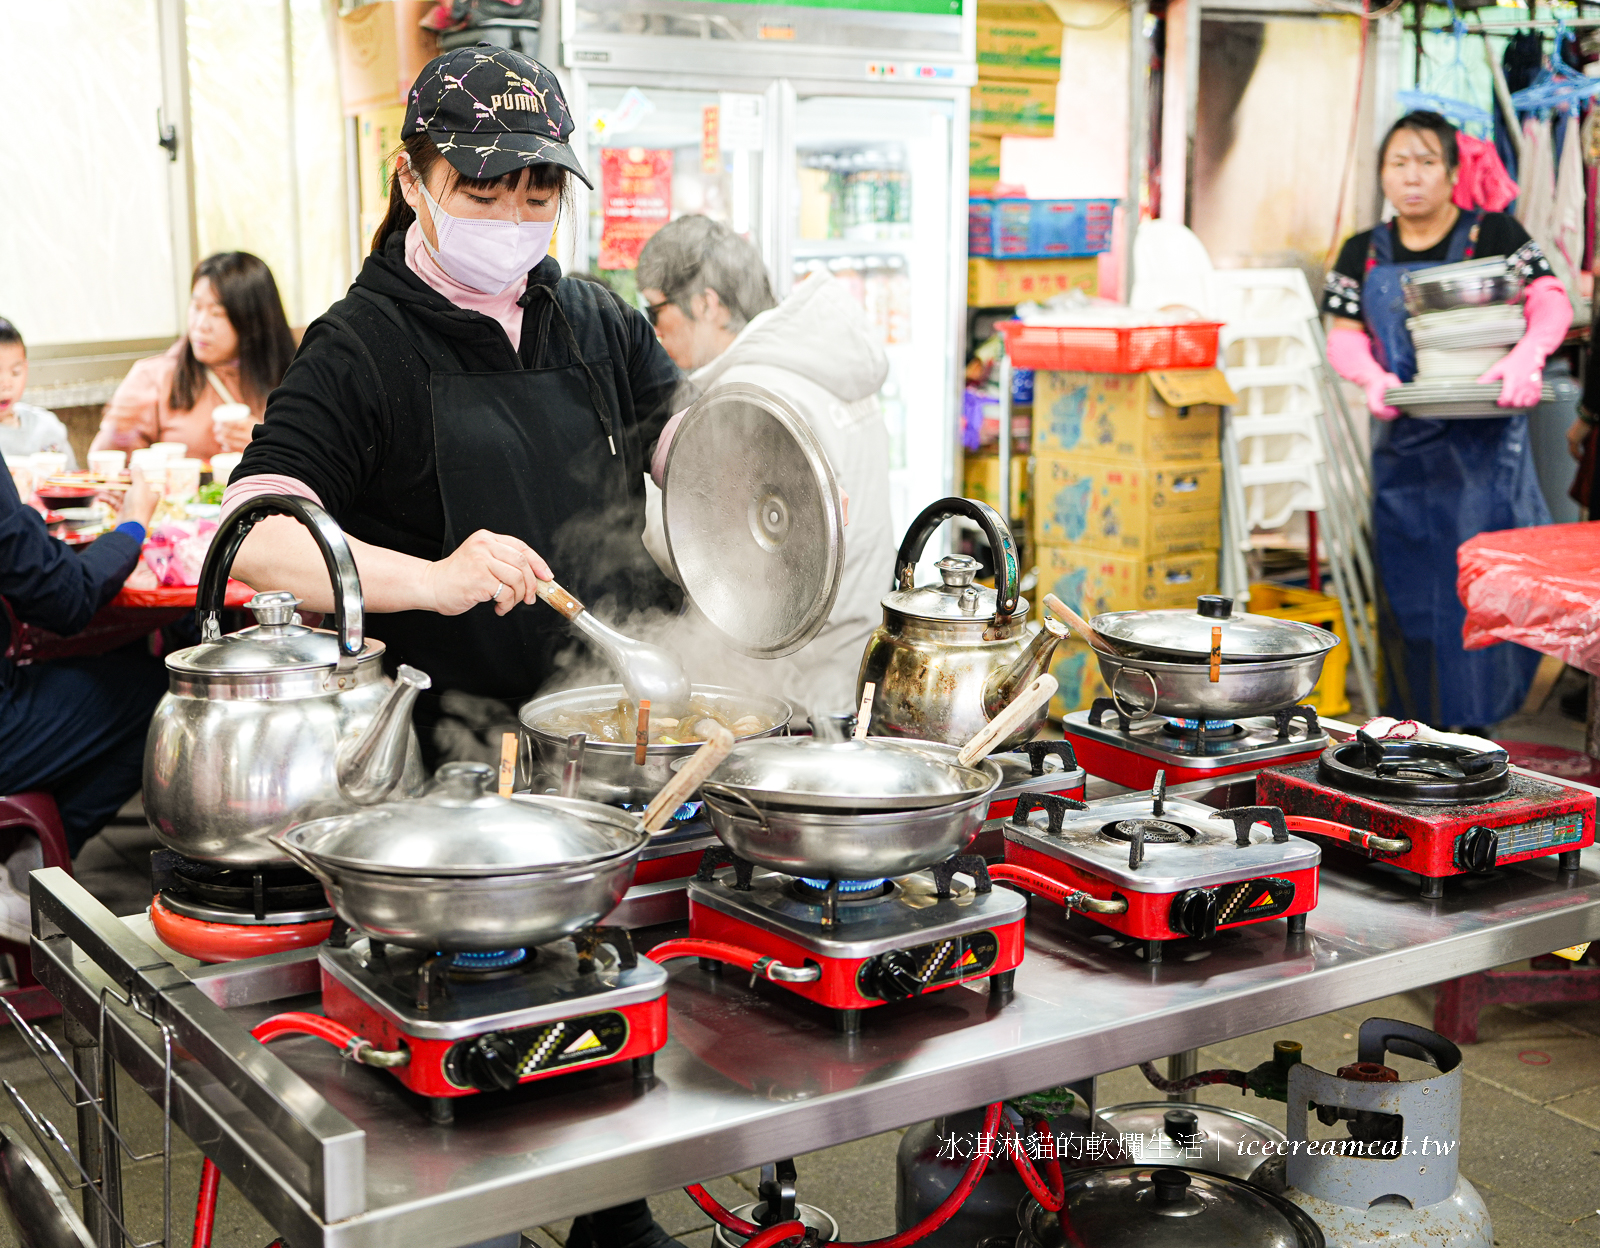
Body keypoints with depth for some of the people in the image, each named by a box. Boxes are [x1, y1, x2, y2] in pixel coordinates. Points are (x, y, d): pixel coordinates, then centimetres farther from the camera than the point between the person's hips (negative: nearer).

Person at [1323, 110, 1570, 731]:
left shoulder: (1491, 233, -1)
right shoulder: (1363, 254, 9)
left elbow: (1552, 301, -10)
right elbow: (1344, 336, 6)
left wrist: (1526, 358, -30)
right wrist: (1374, 378, -16)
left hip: (1484, 441, -3)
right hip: (1403, 442, 3)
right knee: (1406, 588, 7)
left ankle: (1474, 728, 1)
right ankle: (1414, 732, 17)